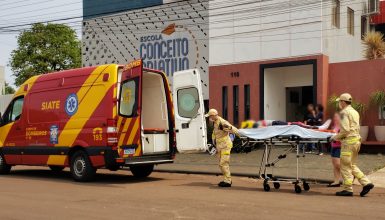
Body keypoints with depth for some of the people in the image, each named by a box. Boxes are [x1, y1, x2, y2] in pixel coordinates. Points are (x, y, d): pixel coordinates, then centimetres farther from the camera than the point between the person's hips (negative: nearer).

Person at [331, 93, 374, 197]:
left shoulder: (344, 112, -11)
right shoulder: (355, 112, 18)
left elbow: (345, 130, -20)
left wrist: (335, 137, -7)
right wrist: (340, 135, 20)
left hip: (349, 141, -9)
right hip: (357, 140, 9)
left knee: (345, 166, -1)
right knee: (352, 165, 16)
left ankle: (348, 189, 3)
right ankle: (366, 183, 9)